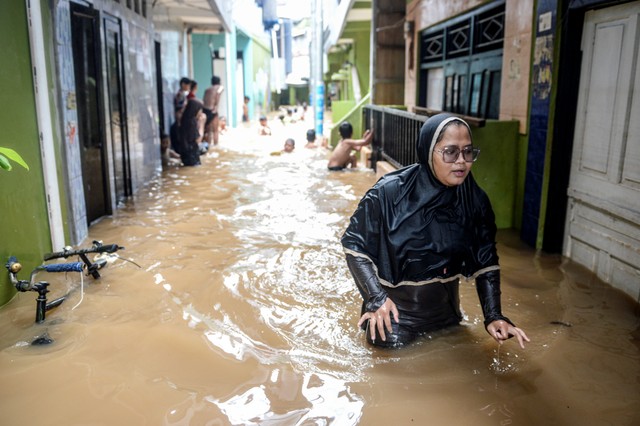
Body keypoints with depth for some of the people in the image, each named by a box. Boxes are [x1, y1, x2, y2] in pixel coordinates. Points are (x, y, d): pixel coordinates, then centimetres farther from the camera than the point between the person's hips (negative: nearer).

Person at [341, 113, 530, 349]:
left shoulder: (475, 200, -11)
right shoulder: (389, 193, -22)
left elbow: (485, 261, -3)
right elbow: (354, 243, -14)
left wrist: (494, 316, -12)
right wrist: (376, 297, -23)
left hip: (445, 311, 4)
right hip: (394, 310, -4)